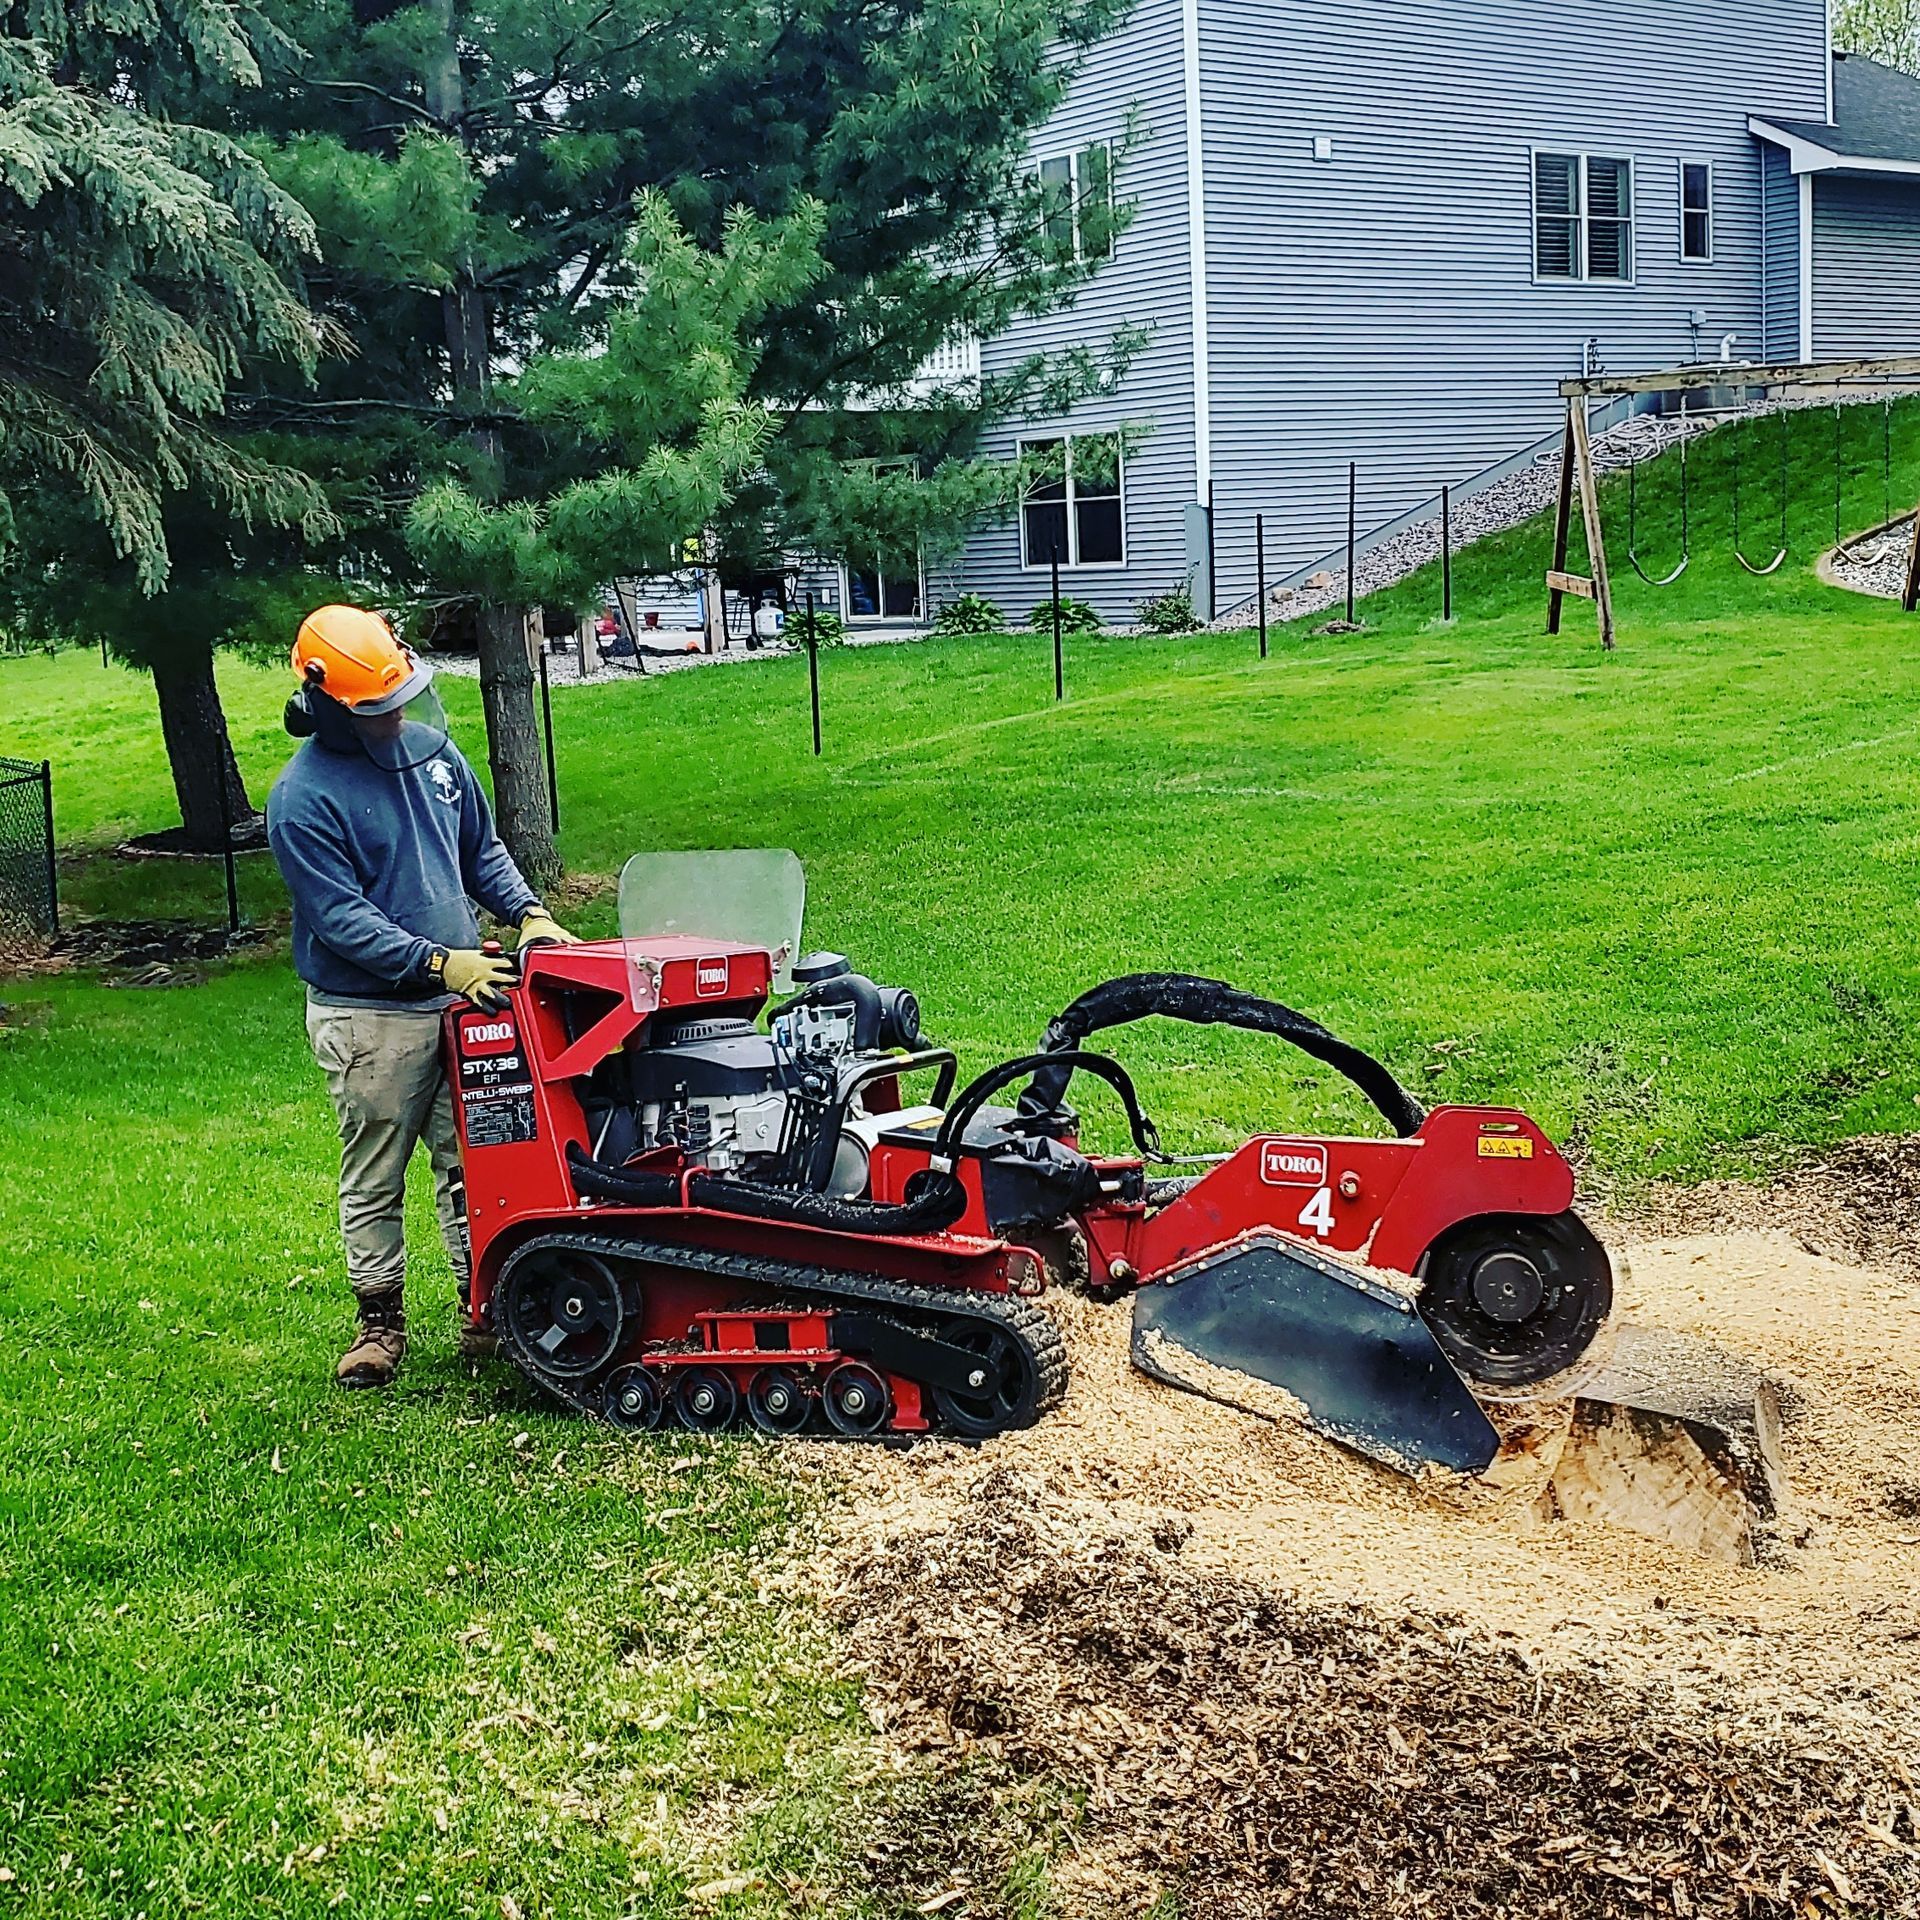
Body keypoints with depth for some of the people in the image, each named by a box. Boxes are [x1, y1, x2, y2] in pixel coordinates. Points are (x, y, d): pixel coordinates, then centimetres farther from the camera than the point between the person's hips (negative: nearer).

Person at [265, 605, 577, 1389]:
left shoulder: (430, 749, 5)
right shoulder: (303, 799, -15)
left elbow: (483, 850, 15)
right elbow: (340, 919, -19)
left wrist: (529, 914, -2)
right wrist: (439, 963, -26)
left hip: (461, 1000, 5)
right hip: (370, 1018, -5)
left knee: (471, 1163, 11)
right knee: (374, 1180, 7)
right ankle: (380, 1319, 20)